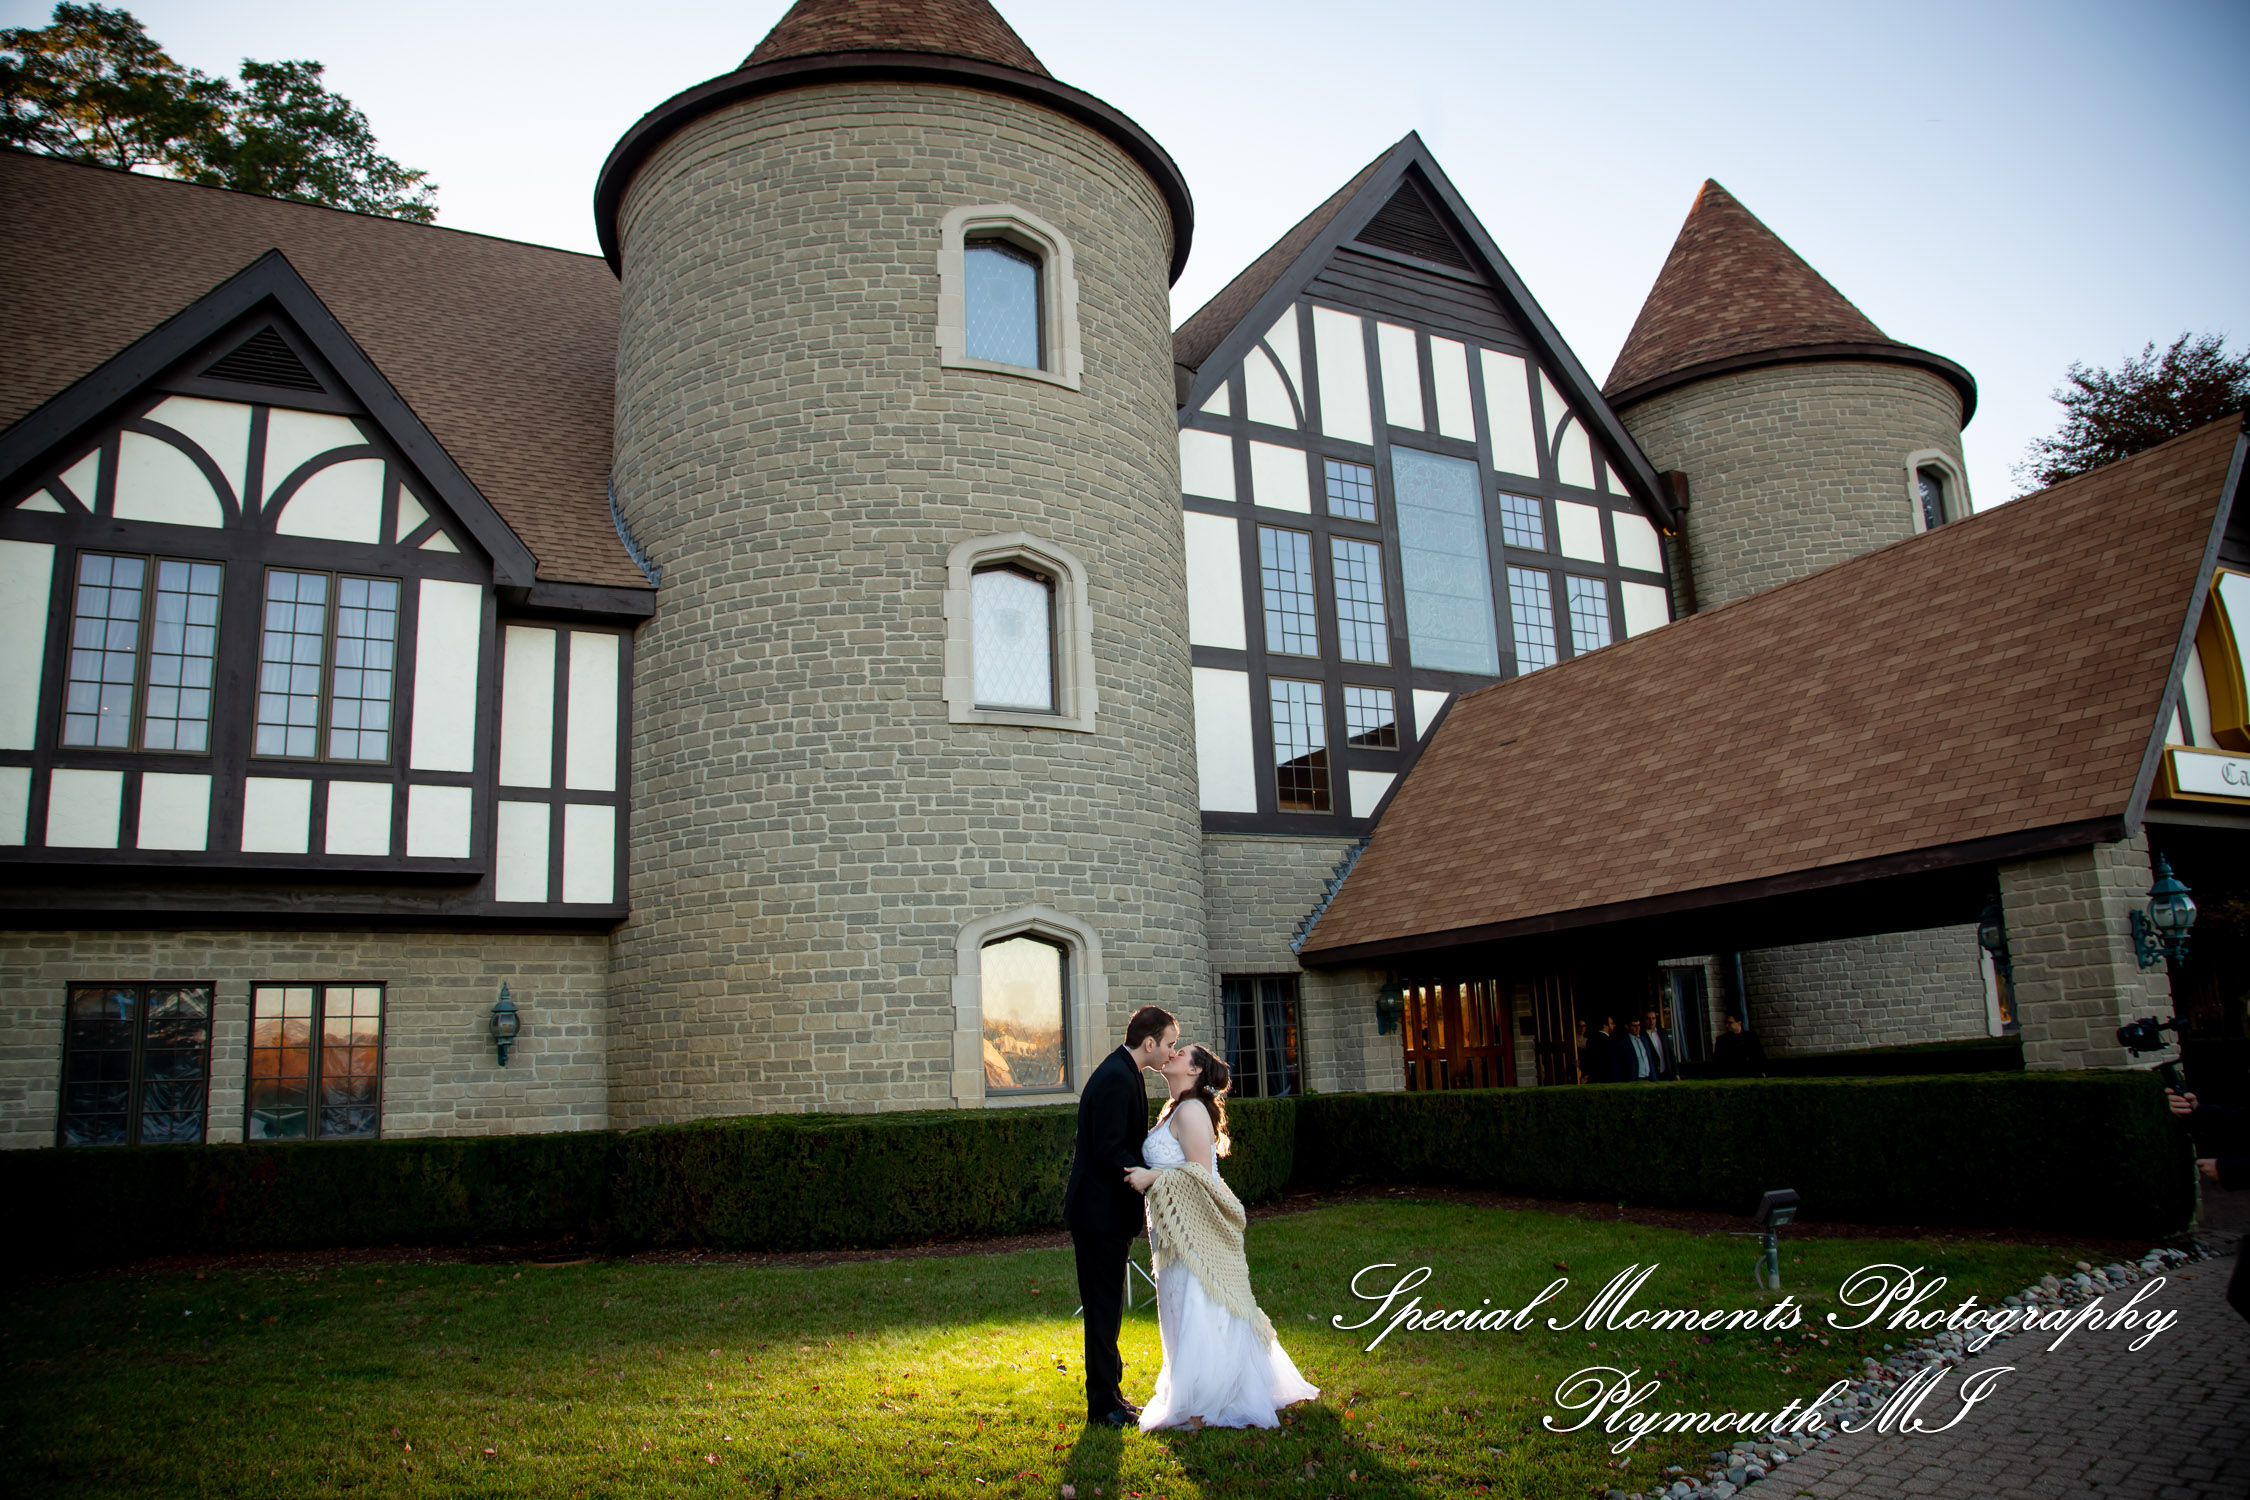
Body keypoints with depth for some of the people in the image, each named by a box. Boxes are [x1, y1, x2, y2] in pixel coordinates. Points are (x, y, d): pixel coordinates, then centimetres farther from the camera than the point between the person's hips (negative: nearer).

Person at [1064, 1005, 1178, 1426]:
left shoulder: (1121, 1072, 12)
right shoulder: (1117, 1078, -21)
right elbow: (1109, 1150, -24)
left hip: (1105, 1210, 10)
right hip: (1101, 1213, -10)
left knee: (1106, 1307, 17)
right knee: (1104, 1308, -1)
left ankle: (1107, 1394, 27)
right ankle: (1104, 1403, 9)